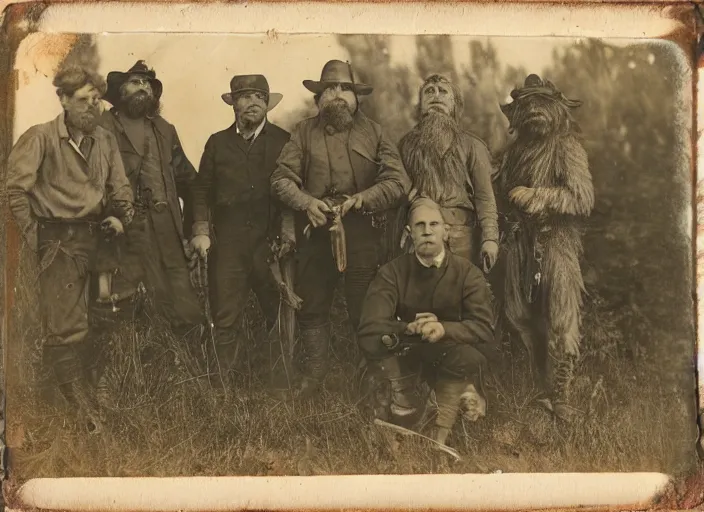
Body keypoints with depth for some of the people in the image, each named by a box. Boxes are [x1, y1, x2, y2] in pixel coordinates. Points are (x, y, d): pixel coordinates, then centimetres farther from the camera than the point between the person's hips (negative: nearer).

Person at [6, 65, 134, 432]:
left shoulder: (106, 141, 10)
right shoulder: (41, 137, -5)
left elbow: (121, 189, 17)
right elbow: (16, 188, -9)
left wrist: (120, 216, 1)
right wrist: (34, 236, -9)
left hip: (95, 237, 5)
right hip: (59, 241, -5)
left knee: (90, 326, 7)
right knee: (65, 328, -6)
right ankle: (82, 411, 1)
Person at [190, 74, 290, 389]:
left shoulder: (284, 142, 8)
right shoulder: (217, 143, 14)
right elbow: (201, 190, 16)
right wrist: (200, 230, 4)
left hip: (272, 242, -1)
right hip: (228, 244, 1)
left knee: (280, 316, 4)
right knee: (224, 319, 0)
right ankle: (221, 384, 8)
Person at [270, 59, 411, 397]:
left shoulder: (373, 132, 8)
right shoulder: (304, 132, 10)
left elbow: (398, 181, 0)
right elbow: (281, 178, 3)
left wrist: (362, 198, -13)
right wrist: (306, 202, -14)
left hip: (362, 232, -1)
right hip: (315, 230, 2)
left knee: (365, 309, 1)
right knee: (312, 308, 8)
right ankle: (312, 379, 20)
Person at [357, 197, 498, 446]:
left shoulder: (467, 272, -9)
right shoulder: (392, 273, -8)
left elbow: (483, 328, -20)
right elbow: (369, 331, -18)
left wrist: (444, 329, -39)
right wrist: (408, 328, -34)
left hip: (453, 361, 0)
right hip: (410, 358, 0)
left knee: (471, 357, -34)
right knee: (378, 344, -31)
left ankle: (441, 435, -15)